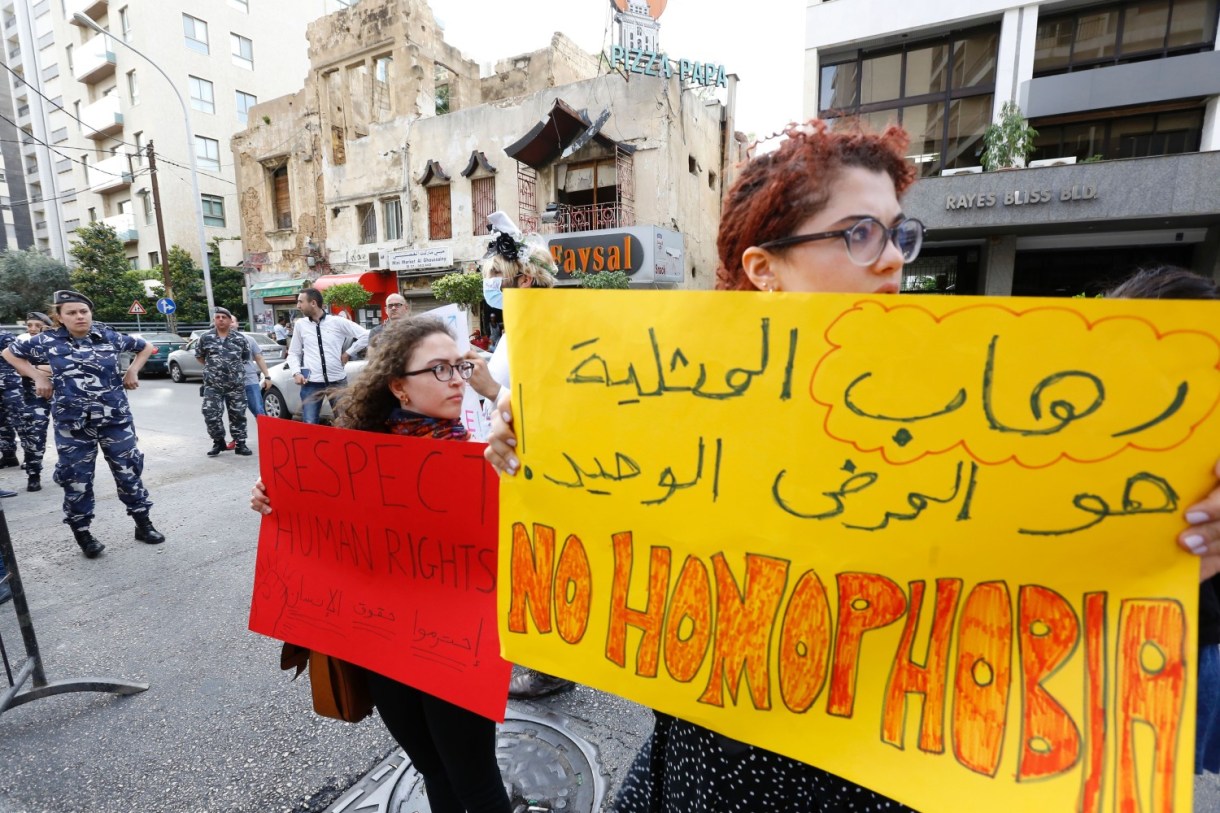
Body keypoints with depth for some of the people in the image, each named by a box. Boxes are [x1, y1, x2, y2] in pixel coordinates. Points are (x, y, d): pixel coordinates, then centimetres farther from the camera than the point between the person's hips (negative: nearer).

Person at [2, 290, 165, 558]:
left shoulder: (110, 337, 0)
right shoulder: (47, 341, 0)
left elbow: (146, 347, 17)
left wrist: (132, 371, 6)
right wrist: (37, 376, 4)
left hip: (115, 419, 0)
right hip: (72, 424, 0)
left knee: (129, 471, 5)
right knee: (76, 480, 6)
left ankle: (144, 525, 17)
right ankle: (82, 534, 21)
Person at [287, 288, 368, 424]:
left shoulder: (338, 322, -1)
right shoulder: (300, 324, 8)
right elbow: (293, 353, 15)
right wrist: (296, 372, -1)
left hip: (337, 381, -1)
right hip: (311, 382, 2)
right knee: (309, 424, -1)